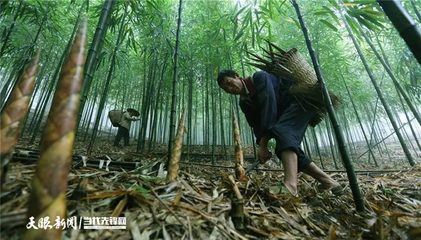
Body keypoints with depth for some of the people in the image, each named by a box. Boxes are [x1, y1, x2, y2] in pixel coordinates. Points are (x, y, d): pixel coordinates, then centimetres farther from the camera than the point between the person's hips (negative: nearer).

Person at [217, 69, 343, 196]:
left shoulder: (259, 77, -16)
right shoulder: (244, 103, 5)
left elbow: (269, 106, -28)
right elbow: (256, 126, -1)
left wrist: (263, 144, -31)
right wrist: (262, 146, -20)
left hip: (301, 98, -8)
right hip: (286, 110, 8)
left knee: (281, 130, -32)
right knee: (284, 148, -4)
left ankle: (290, 187, -45)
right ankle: (328, 182, 5)